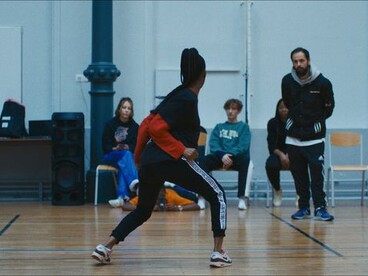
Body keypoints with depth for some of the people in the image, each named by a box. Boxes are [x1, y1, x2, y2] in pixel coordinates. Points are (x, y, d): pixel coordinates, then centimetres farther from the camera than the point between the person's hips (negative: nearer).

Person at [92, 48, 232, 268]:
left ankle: (105, 248, 12)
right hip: (171, 160, -9)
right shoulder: (187, 99, -7)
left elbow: (146, 124, 16)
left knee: (142, 211, 24)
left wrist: (139, 156, 22)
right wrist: (182, 150, -13)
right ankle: (218, 253, -4)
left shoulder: (178, 95, 18)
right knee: (218, 196, 4)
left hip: (150, 161, 9)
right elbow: (155, 128, -15)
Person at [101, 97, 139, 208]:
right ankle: (134, 182, -61)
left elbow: (137, 146, 1)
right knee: (126, 154, -35)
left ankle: (122, 196, -52)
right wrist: (115, 149, -17)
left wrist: (128, 147, -19)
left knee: (123, 164, -36)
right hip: (111, 156, -1)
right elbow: (105, 145, 2)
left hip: (130, 155, 1)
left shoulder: (135, 127, 5)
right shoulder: (110, 124, 1)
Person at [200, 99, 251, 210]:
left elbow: (243, 146, -2)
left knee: (244, 159, -37)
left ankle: (242, 197, -43)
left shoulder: (243, 127, 14)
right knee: (205, 160, -30)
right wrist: (222, 155, -17)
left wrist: (231, 155, -20)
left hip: (236, 157, -2)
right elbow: (213, 143, 4)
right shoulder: (219, 127, 21)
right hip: (220, 157, 2)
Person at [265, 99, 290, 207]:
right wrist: (281, 154, -23)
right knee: (271, 165, -34)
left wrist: (289, 155, -24)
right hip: (277, 154, 1)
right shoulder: (273, 123, 2)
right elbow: (271, 145, -3)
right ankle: (277, 190, -3)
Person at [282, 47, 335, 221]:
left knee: (317, 174, -6)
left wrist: (316, 124, 6)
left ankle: (320, 208, -2)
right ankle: (304, 208, 15)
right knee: (298, 174, 7)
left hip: (315, 139, -3)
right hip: (293, 138, 3)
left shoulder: (322, 83, -7)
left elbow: (329, 108, 6)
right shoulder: (287, 81, 1)